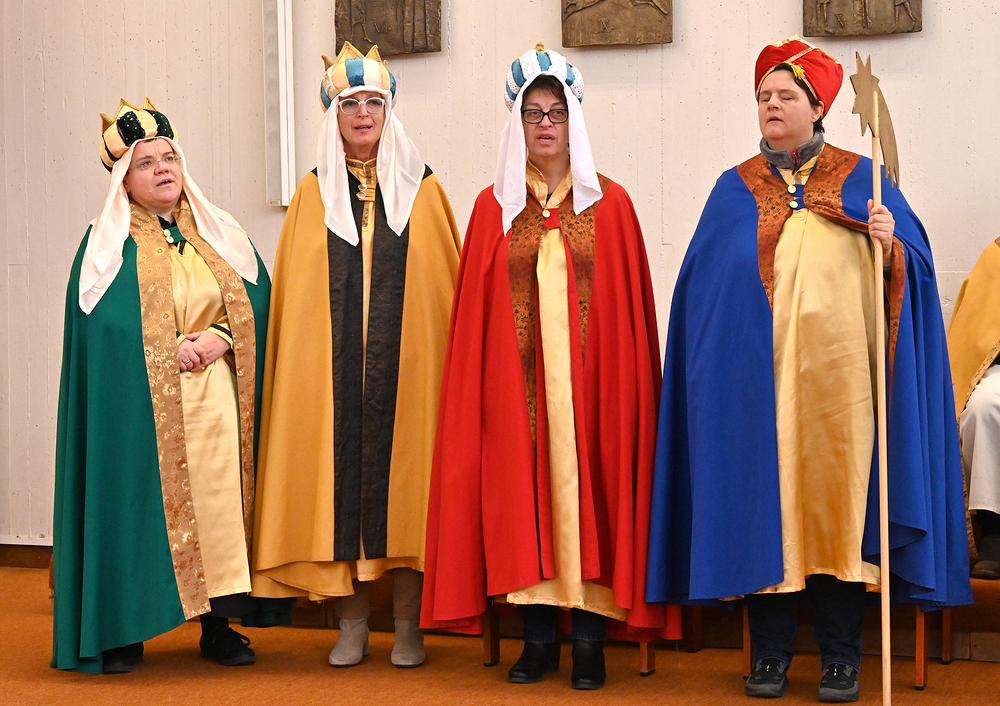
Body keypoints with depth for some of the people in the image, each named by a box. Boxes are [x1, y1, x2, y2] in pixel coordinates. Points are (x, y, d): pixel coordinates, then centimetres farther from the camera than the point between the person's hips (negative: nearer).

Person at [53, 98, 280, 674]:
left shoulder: (221, 234, 12)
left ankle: (219, 626, 8)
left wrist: (219, 338, -12)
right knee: (140, 504, -3)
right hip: (141, 404, -2)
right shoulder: (108, 244, 3)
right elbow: (103, 323, -7)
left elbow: (257, 301, 6)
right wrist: (172, 349, -15)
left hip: (215, 401, 3)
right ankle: (125, 630, 6)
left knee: (217, 504, -1)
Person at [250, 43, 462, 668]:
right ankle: (352, 626, 10)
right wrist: (300, 367, 0)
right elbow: (294, 292, 9)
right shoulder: (313, 193, 9)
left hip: (406, 362, -1)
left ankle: (409, 627, 9)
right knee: (339, 478, 0)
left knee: (403, 477, 0)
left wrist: (446, 359, -2)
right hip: (332, 369, 1)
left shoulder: (423, 189, 7)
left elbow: (448, 283, 6)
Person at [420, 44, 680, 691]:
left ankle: (591, 637, 7)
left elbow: (632, 305, 3)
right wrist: (483, 386, -1)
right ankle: (539, 634, 11)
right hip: (518, 381, 1)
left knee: (588, 489, -1)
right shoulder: (495, 208, 8)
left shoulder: (609, 203, 5)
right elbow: (475, 311, 7)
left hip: (590, 378, -1)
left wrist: (629, 386, -4)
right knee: (524, 495, 2)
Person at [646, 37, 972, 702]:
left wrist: (889, 243, -16)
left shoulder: (859, 179, 10)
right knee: (766, 498, 0)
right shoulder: (734, 189, 13)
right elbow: (702, 281, 10)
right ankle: (771, 652, 10)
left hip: (837, 370, -1)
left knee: (837, 496, -1)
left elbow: (913, 265, 6)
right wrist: (717, 364, -1)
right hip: (757, 378, 1)